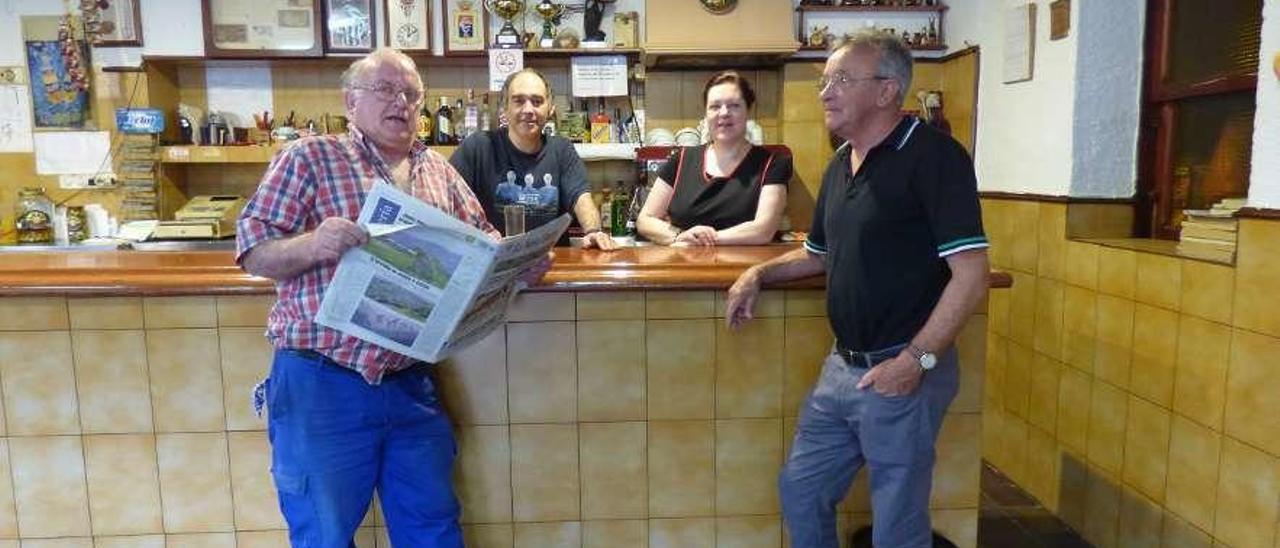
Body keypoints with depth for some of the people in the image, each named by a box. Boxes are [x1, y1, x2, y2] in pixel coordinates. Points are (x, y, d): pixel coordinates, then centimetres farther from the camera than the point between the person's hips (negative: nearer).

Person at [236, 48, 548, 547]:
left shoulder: (438, 171, 14)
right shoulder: (308, 158, 1)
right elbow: (255, 252, -4)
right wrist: (312, 244, -25)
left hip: (410, 385, 4)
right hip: (320, 383, -4)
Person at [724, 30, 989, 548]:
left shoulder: (933, 155, -14)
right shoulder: (840, 164, 11)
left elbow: (970, 275, -19)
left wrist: (916, 359, -22)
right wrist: (759, 274, 8)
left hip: (901, 372, -7)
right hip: (841, 367, 8)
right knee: (799, 489, 17)